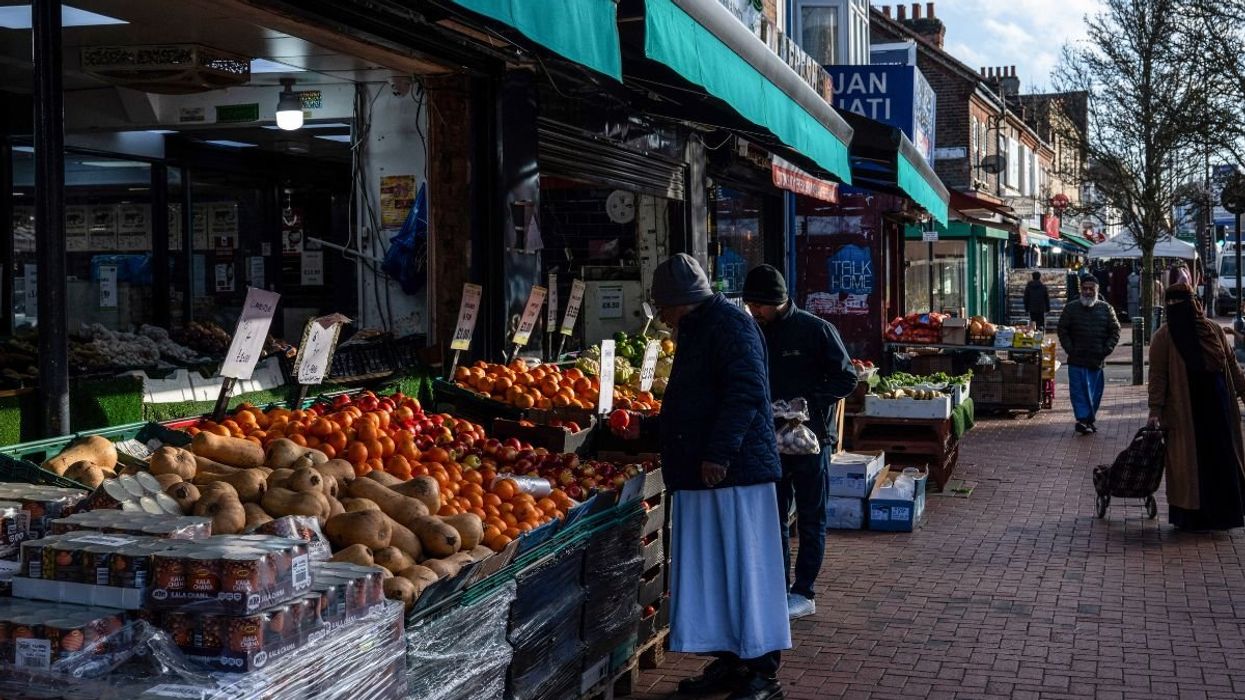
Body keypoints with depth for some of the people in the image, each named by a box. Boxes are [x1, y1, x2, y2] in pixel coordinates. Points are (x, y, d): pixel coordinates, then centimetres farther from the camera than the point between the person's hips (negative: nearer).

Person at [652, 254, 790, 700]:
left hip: (733, 470, -10)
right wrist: (649, 435, 27)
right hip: (702, 475, 10)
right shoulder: (699, 328, 19)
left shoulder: (729, 324, -12)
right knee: (711, 570, 11)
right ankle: (728, 661, 19)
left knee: (743, 569, -4)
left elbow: (746, 392, -22)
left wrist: (718, 453, -25)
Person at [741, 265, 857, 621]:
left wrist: (808, 402, -19)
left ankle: (804, 592, 9)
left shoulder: (816, 330, -8)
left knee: (810, 517, 4)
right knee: (774, 517, 9)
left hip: (811, 435, -5)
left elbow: (847, 378, -8)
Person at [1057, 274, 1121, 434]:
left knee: (1095, 392, 7)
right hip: (1077, 360, -2)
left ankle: (1090, 420, 17)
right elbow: (1062, 331, 4)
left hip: (1097, 360, 2)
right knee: (1079, 390, -7)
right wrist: (1070, 349, -6)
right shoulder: (1071, 308, 3)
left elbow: (1115, 331, 9)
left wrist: (1106, 350, -2)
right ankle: (1082, 419, -7)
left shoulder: (1106, 308, 7)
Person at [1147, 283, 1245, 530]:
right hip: (1185, 411, -4)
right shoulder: (1164, 337, -5)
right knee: (1189, 462, 1)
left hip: (1218, 406, 4)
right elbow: (1157, 376, -9)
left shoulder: (1214, 330, 5)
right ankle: (1189, 516, 11)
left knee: (1222, 459, 8)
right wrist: (1155, 410, -15)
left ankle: (1219, 513, 20)